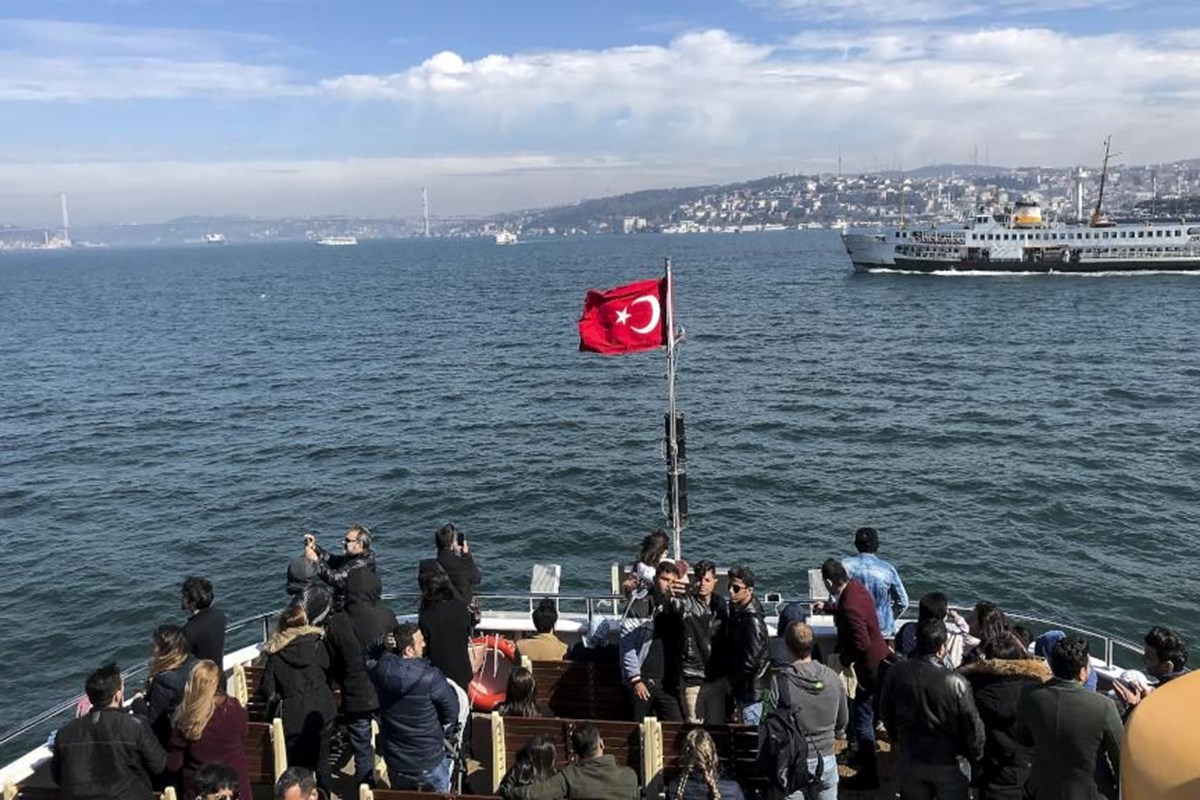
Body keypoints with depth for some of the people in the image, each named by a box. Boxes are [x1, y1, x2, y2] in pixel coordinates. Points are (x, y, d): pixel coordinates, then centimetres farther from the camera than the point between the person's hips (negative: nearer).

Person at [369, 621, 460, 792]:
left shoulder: (380, 670, -17)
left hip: (395, 761, 4)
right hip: (430, 763, -4)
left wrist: (384, 646, -7)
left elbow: (369, 660, 11)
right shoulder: (430, 677, -28)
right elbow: (452, 710, -12)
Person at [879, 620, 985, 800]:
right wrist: (975, 757, 2)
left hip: (910, 759, 3)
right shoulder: (956, 682, -27)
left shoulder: (896, 672, -15)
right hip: (949, 763, -3)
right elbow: (972, 725, -17)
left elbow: (885, 711, 0)